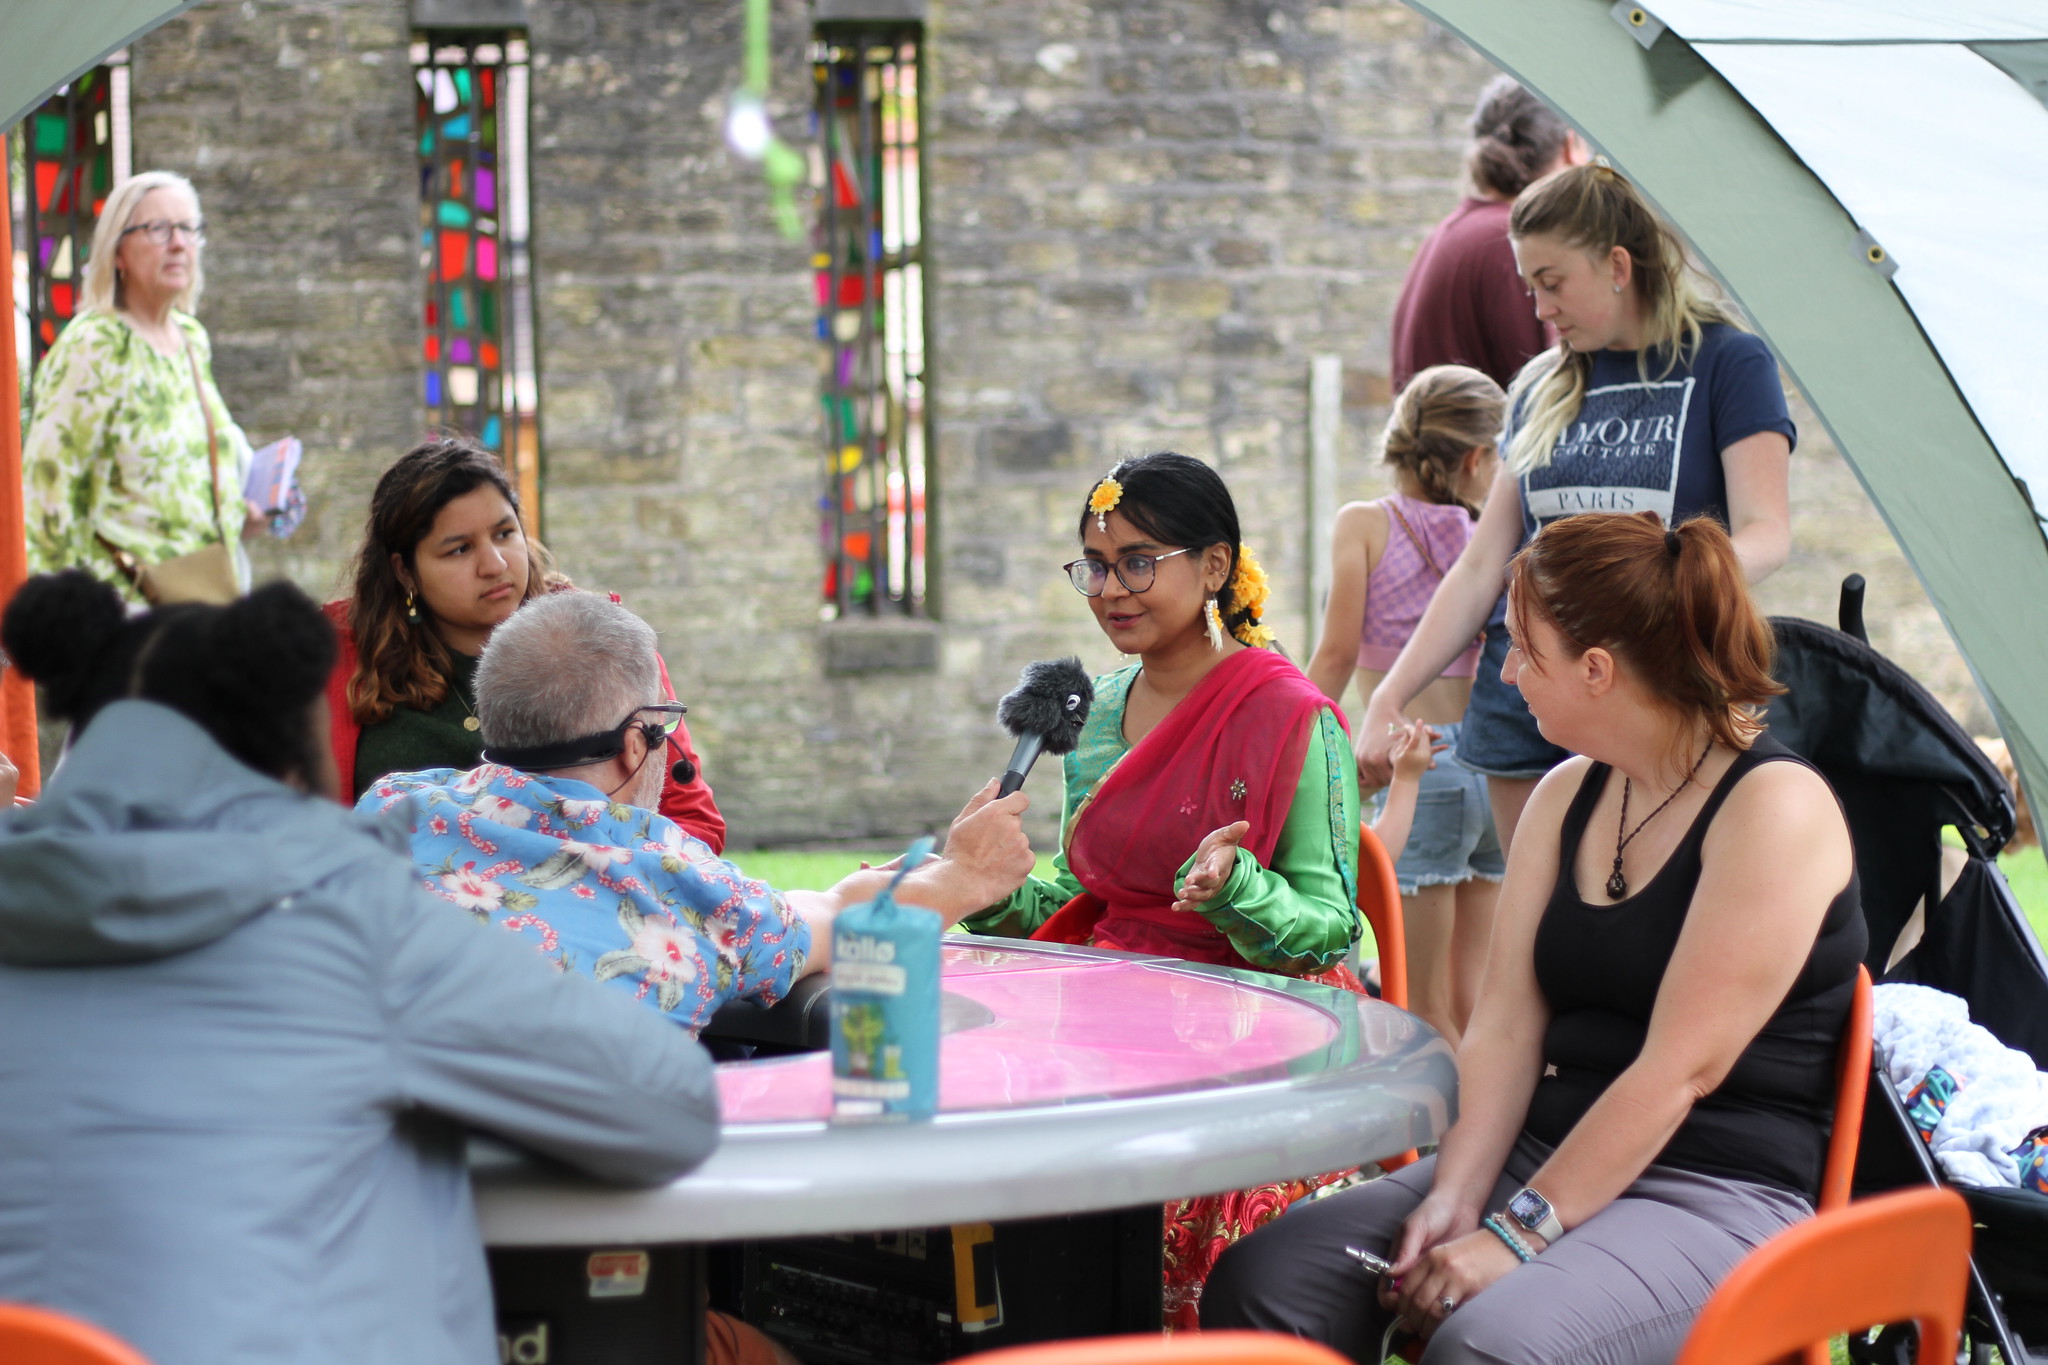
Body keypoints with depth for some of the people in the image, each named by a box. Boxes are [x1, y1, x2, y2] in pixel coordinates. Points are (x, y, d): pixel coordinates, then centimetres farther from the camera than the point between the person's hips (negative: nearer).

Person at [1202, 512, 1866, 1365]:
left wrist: (1516, 1234, -20)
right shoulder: (1567, 796, 13)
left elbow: (1679, 1069, -18)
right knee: (1261, 1280, -13)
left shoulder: (1775, 808, -13)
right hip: (1546, 1153, 7)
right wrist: (1455, 1197, -10)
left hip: (1715, 1198, -7)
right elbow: (1505, 1025, 6)